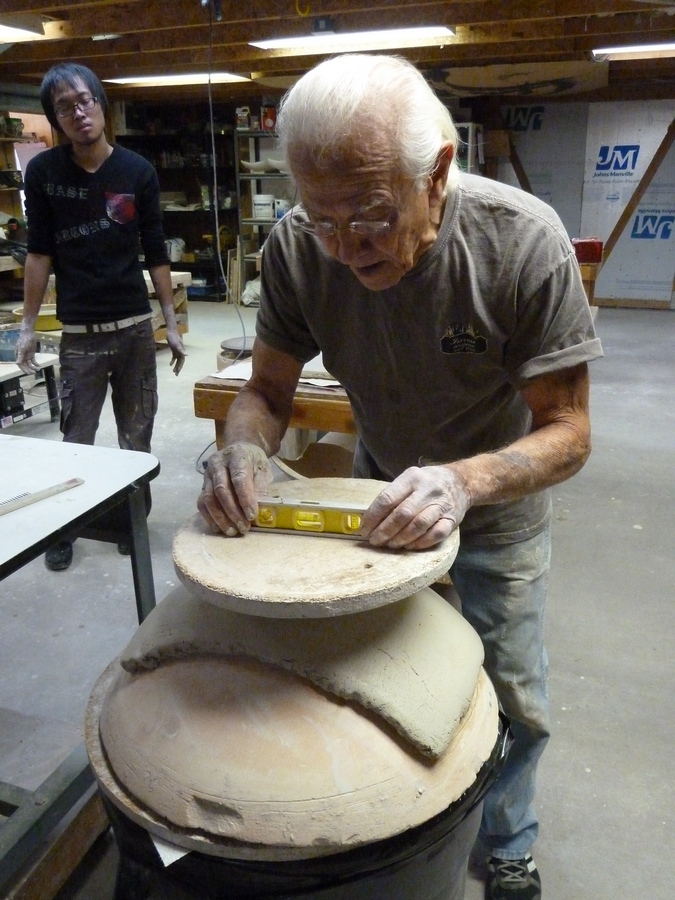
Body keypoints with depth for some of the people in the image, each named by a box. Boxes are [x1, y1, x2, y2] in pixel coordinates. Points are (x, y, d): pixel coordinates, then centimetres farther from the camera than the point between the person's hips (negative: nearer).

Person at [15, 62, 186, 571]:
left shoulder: (138, 171, 0)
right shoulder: (43, 172, 0)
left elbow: (156, 253, 4)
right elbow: (40, 253, 3)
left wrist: (172, 324, 1)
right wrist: (28, 327, 0)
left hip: (136, 327, 1)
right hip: (79, 333, 0)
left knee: (137, 437, 7)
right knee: (76, 440, 3)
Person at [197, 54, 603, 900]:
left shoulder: (524, 240, -29)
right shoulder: (296, 245, -22)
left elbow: (567, 430, -24)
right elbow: (267, 388, -10)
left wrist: (462, 480, -43)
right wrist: (243, 449, -33)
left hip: (497, 506, -1)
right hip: (380, 498, 2)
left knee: (513, 703, 13)